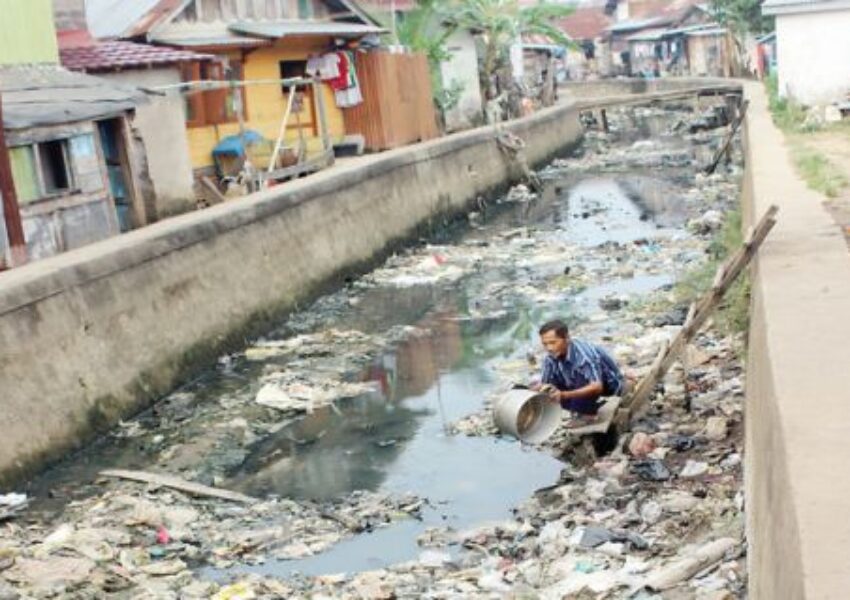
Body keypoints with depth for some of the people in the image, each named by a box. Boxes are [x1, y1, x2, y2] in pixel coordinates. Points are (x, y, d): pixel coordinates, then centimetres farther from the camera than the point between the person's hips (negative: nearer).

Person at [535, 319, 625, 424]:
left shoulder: (584, 353, -34)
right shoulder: (552, 357, -14)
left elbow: (597, 387, -44)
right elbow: (543, 384, -9)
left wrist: (564, 395, -54)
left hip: (612, 385, -7)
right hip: (585, 384, 7)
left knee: (580, 373, -34)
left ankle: (587, 414, -18)